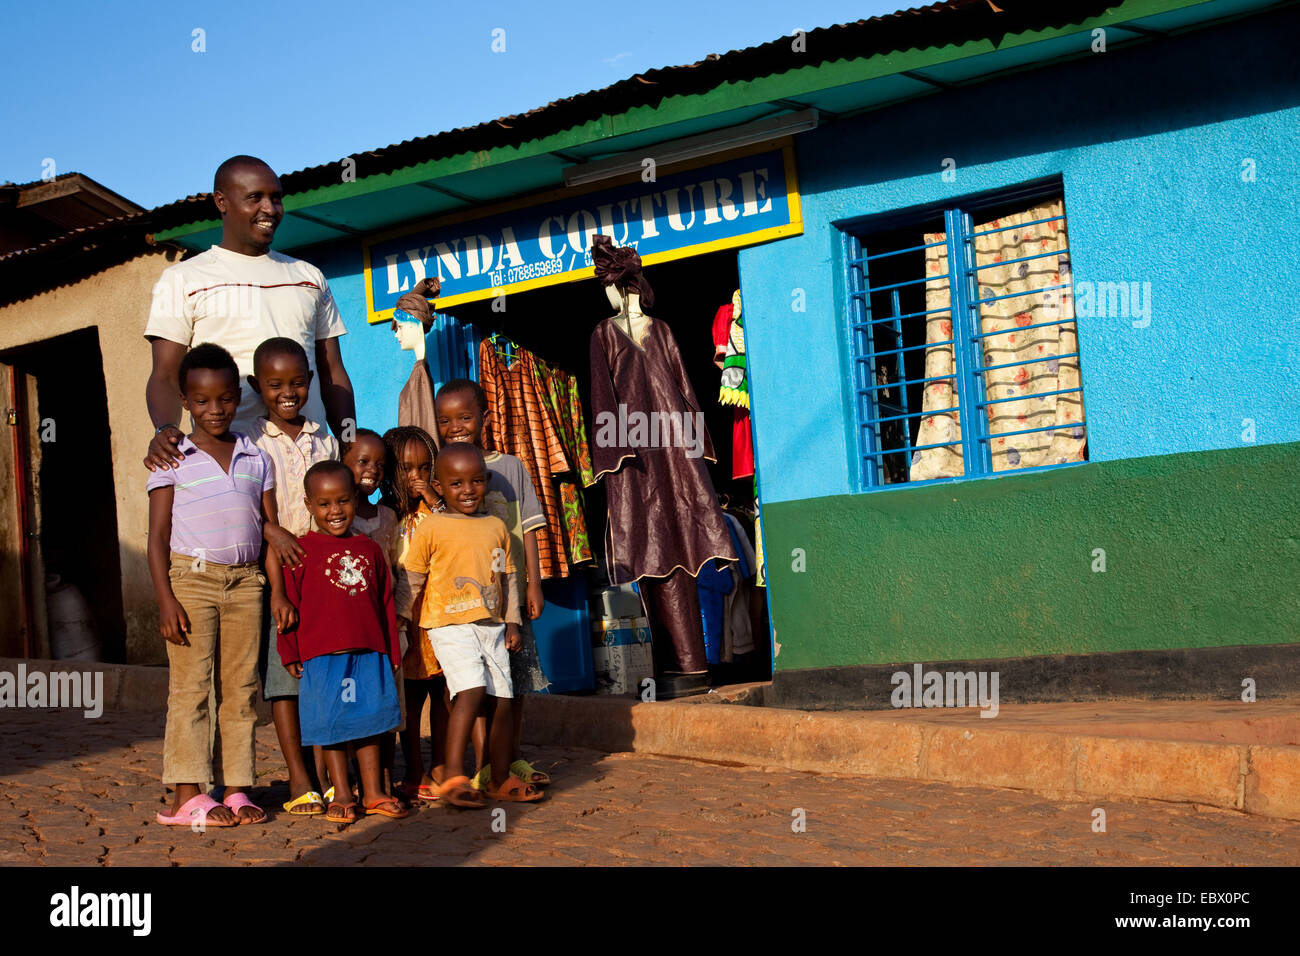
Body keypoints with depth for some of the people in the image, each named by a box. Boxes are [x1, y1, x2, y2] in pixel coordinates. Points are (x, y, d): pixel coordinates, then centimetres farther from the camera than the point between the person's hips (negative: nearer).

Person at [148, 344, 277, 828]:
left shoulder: (255, 458, 11)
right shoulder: (173, 459, 2)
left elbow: (272, 531, 12)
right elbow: (158, 537, -1)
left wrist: (281, 593, 4)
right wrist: (165, 598, -10)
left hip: (245, 582, 3)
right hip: (192, 577, -3)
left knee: (240, 687, 5)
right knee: (190, 686, -3)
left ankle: (236, 789, 11)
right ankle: (189, 796, 0)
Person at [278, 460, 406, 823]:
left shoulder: (369, 549, 12)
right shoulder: (301, 551, -1)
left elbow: (385, 603, 15)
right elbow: (287, 603, -1)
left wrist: (392, 653, 14)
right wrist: (290, 653, -5)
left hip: (369, 651, 4)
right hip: (322, 654, -3)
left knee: (369, 719, 10)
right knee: (333, 724, 3)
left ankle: (373, 793, 19)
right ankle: (342, 795, 14)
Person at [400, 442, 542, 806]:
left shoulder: (497, 527, 13)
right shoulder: (432, 528, -3)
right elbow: (412, 578, 0)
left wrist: (512, 622, 13)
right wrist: (412, 621, -1)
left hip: (492, 626, 6)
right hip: (451, 626, -5)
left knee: (502, 700, 6)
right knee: (471, 690, -23)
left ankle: (501, 779, 20)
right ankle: (453, 776, -21)